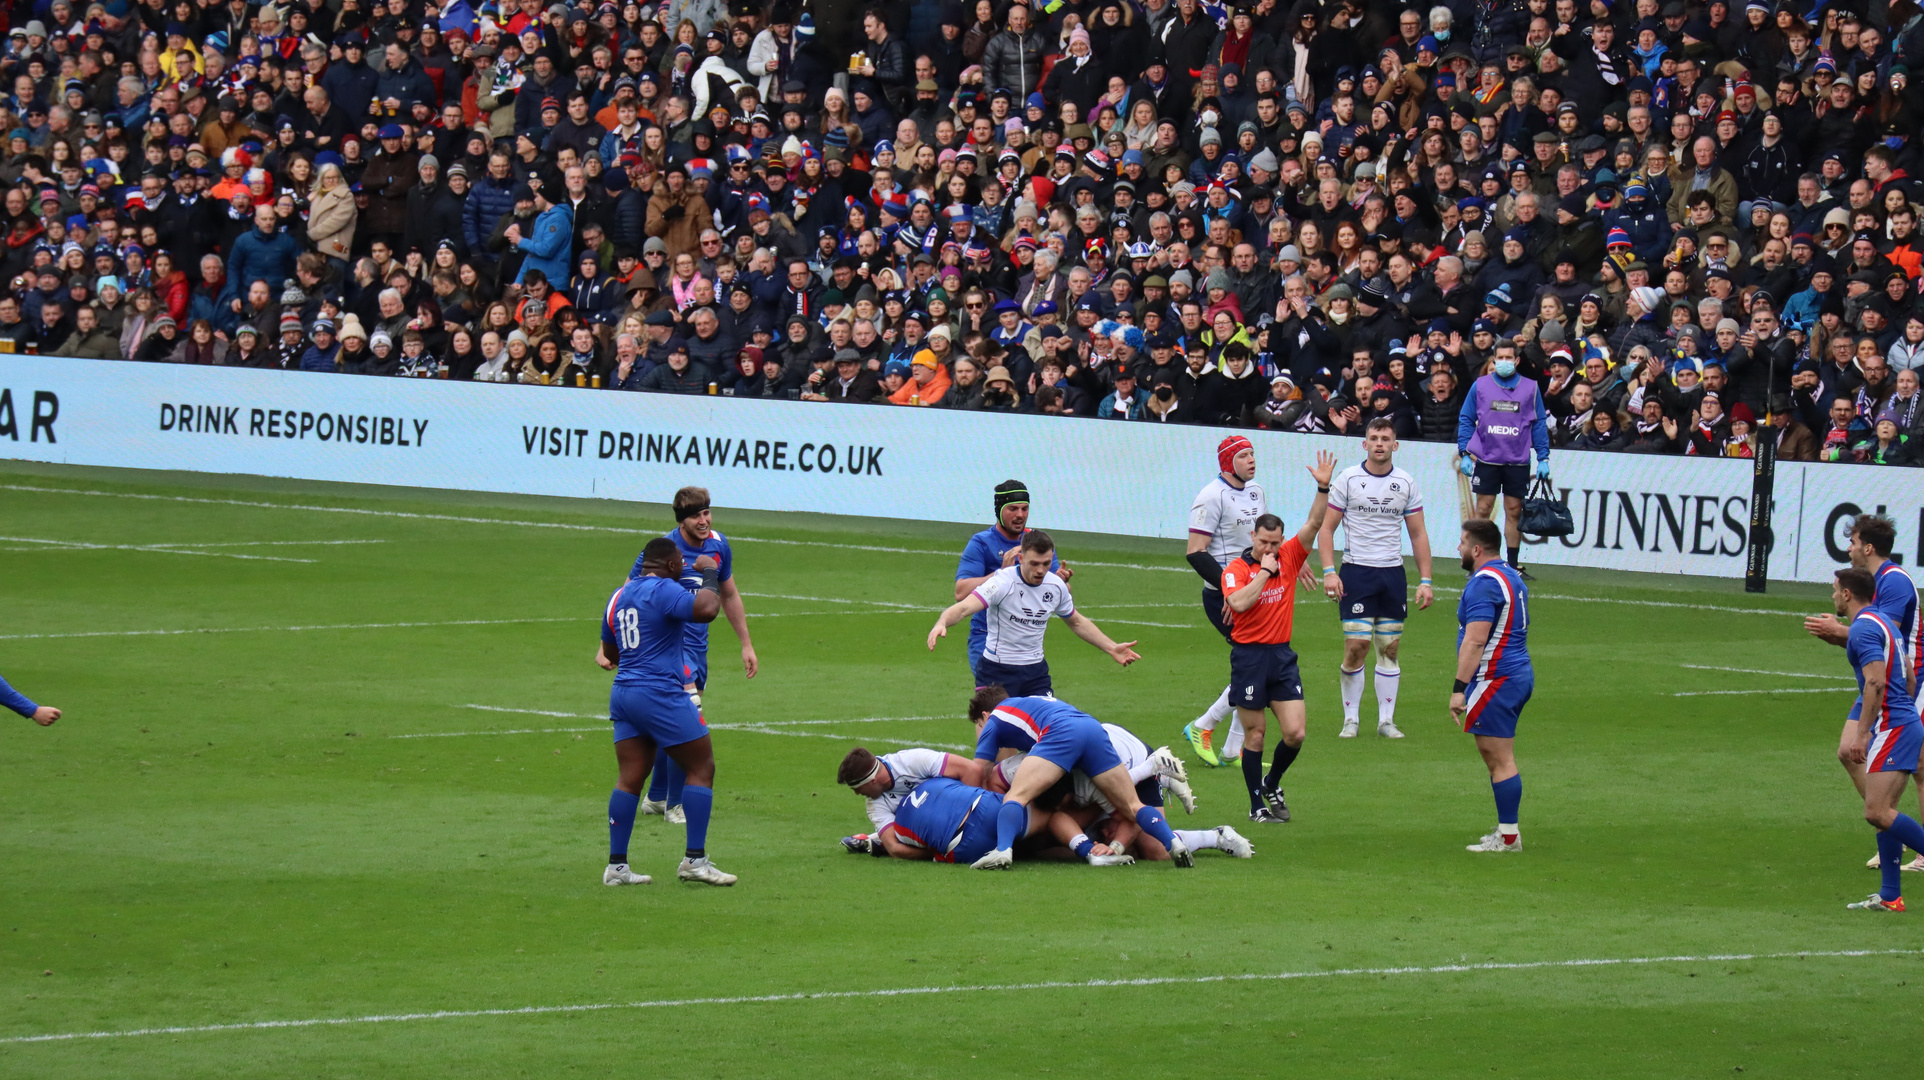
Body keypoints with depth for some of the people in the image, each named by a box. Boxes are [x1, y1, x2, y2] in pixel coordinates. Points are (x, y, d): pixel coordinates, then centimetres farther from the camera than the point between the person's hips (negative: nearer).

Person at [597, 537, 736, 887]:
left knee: (630, 779, 7)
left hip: (623, 696, 8)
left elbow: (610, 652, 25)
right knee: (702, 768, 2)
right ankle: (694, 859, -3)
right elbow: (706, 608, -25)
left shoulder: (618, 596, 15)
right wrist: (709, 575, -9)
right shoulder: (664, 591, -11)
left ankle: (616, 865, 2)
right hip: (661, 695, -8)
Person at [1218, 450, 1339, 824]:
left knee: (1295, 732, -4)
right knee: (1254, 735, 2)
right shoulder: (1236, 569, -6)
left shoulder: (1289, 558, 6)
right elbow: (1239, 603, -23)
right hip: (1248, 656, -4)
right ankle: (1257, 804, 11)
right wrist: (1264, 570, -16)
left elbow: (1314, 523, -2)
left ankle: (1272, 785, 21)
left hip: (1282, 655, 4)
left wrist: (1323, 487, -15)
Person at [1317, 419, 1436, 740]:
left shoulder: (1406, 484, 6)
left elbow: (1418, 534, 11)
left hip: (1393, 574, 3)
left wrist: (1426, 581, 5)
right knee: (1356, 646, -10)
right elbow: (1326, 528, 0)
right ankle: (1351, 719, 2)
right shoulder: (1348, 479, -1)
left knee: (1390, 648, 4)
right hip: (1356, 571, -3)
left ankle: (1386, 720, 11)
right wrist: (1329, 572, -12)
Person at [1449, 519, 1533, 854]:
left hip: (1495, 680, -10)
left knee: (1500, 760, -8)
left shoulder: (1484, 583, -16)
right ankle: (1506, 831, 17)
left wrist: (1459, 688, -23)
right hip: (1519, 673, 10)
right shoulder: (1511, 576, 17)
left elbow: (1475, 641, -23)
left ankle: (1508, 836, -8)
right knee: (1499, 758, 15)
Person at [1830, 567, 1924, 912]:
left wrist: (1862, 733, -22)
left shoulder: (1863, 628, -13)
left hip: (1891, 728, -10)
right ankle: (1890, 896, 8)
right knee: (1882, 811, 9)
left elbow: (1876, 682, -22)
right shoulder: (1884, 623, 19)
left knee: (1878, 812, -16)